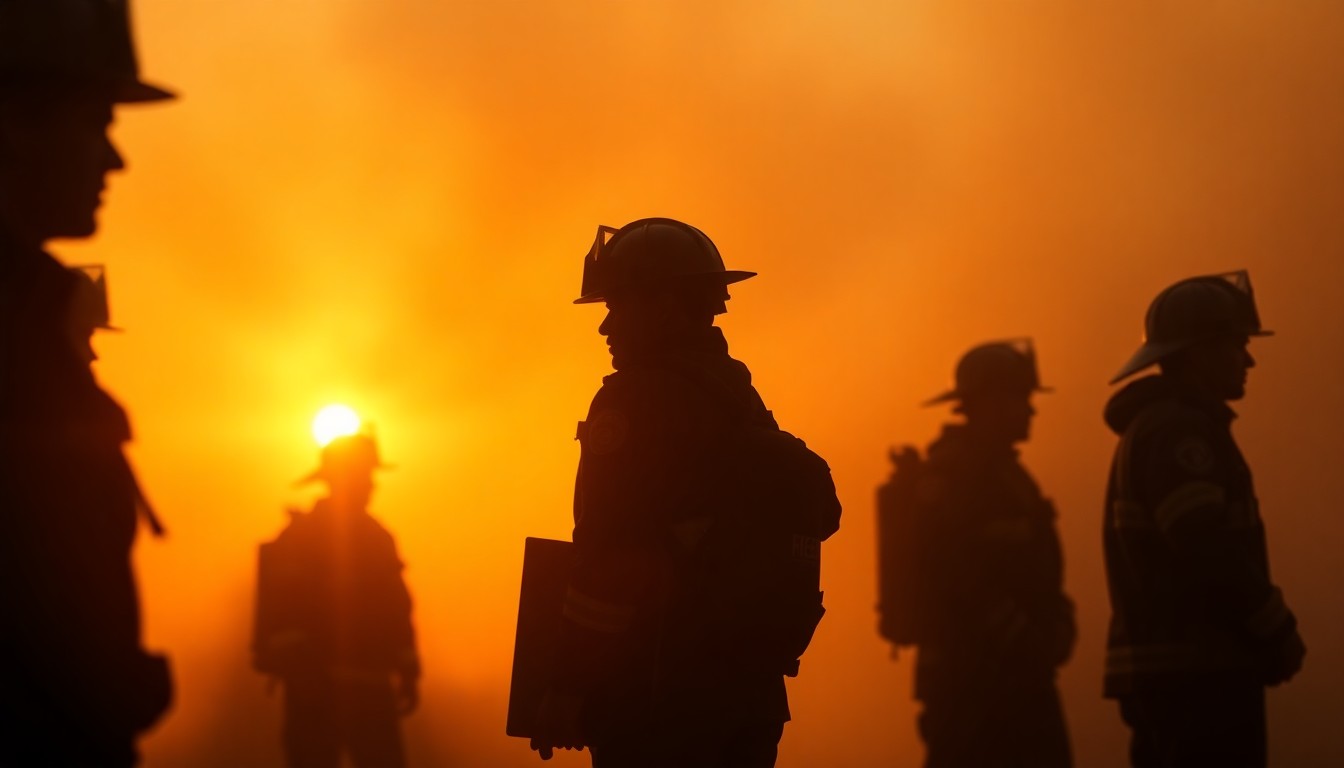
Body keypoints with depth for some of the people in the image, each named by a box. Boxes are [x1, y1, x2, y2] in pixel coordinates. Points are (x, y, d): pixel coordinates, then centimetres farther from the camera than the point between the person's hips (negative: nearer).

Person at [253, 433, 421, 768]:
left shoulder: (377, 537, 15)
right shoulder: (300, 536, -2)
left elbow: (397, 609, 18)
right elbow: (282, 605, -11)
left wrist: (408, 673, 14)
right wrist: (297, 667, -19)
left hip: (370, 684, 5)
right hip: (316, 684, -5)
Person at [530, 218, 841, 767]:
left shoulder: (637, 399, -10)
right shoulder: (740, 403, 15)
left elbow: (605, 560, -17)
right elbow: (818, 503, 20)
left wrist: (568, 686, -16)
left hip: (658, 688, -8)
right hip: (747, 691, 8)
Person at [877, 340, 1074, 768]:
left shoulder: (1004, 474, 18)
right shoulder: (948, 480, -12)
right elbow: (966, 582, -21)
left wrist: (1053, 633, 6)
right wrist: (1028, 644, -18)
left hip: (1016, 678, 10)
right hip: (969, 680, -10)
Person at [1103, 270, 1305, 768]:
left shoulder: (1152, 429, 22)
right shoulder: (1177, 430, -11)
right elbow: (1210, 549, -21)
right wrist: (1279, 631, -9)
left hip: (1166, 672, 11)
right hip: (1198, 673, -10)